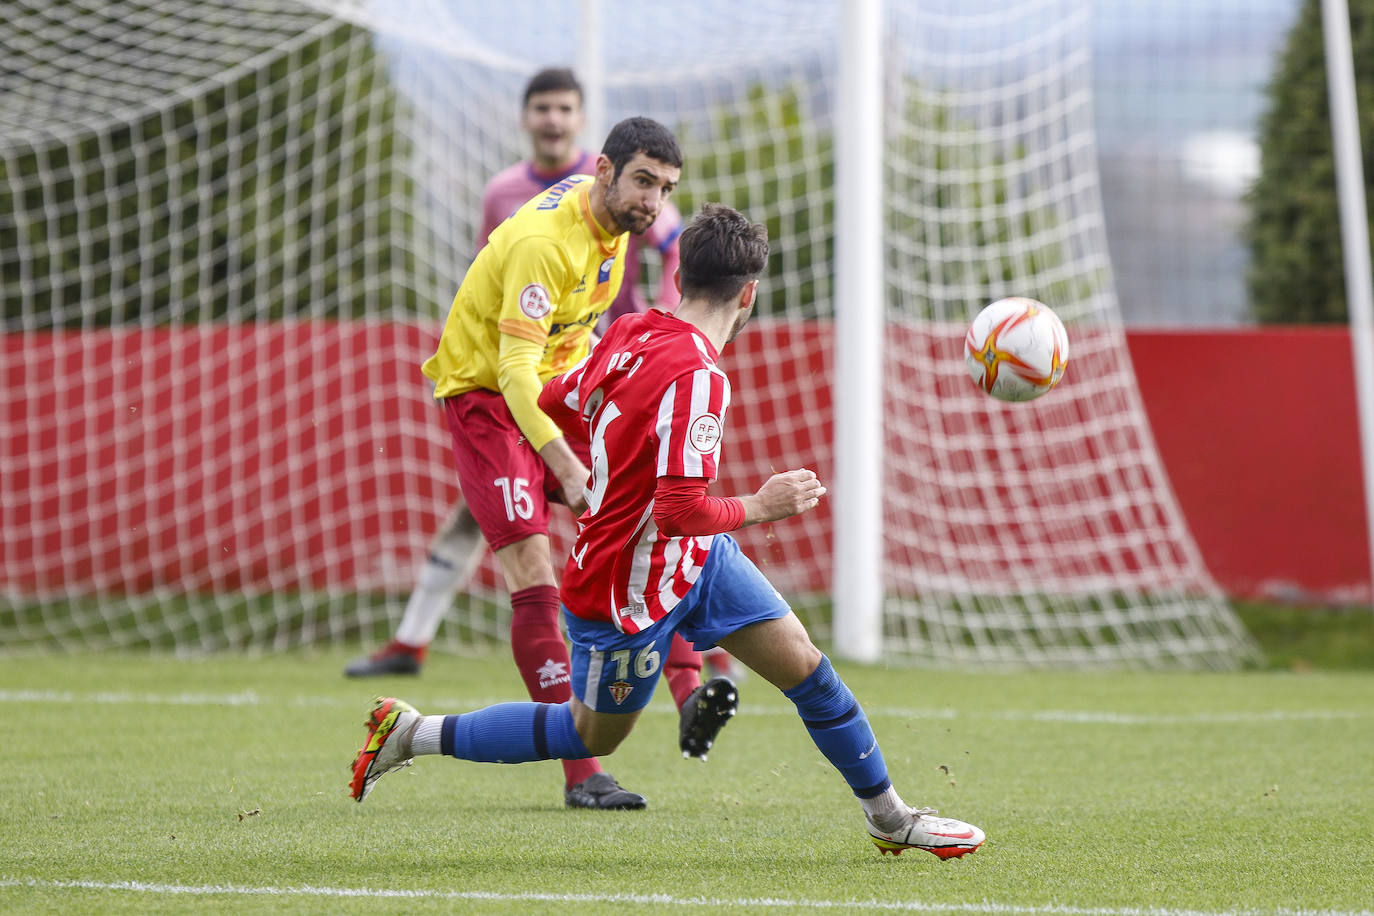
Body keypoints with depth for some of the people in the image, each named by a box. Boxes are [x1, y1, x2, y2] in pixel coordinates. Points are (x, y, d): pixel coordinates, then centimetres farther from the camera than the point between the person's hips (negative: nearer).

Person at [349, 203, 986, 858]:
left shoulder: (631, 333, -5)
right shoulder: (697, 378, -32)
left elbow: (552, 405, 10)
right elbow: (681, 510, -35)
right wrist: (758, 507, -18)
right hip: (630, 592, -9)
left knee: (804, 665, 4)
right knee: (592, 735, 12)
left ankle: (890, 819, 16)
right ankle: (411, 733, 25)